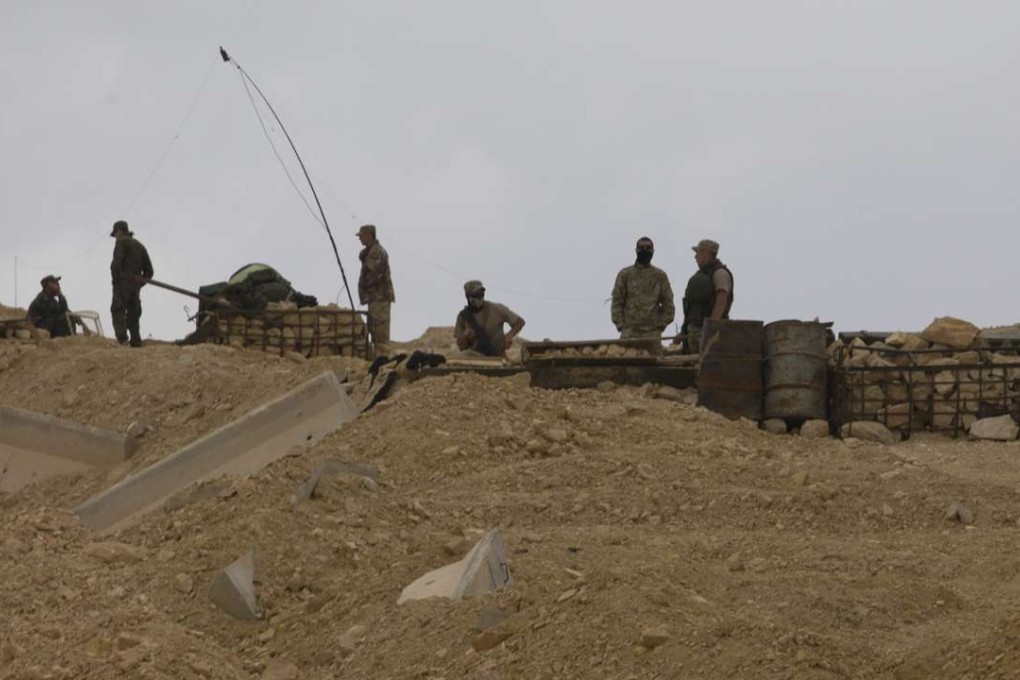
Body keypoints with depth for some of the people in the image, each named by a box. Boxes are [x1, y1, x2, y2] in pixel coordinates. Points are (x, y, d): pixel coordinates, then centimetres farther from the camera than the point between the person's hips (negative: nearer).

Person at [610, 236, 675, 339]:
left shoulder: (660, 276, 11)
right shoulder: (625, 274, 8)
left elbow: (668, 303, 14)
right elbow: (617, 301, 7)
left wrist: (662, 323, 3)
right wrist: (620, 324, -2)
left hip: (652, 331, 1)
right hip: (629, 330, -1)